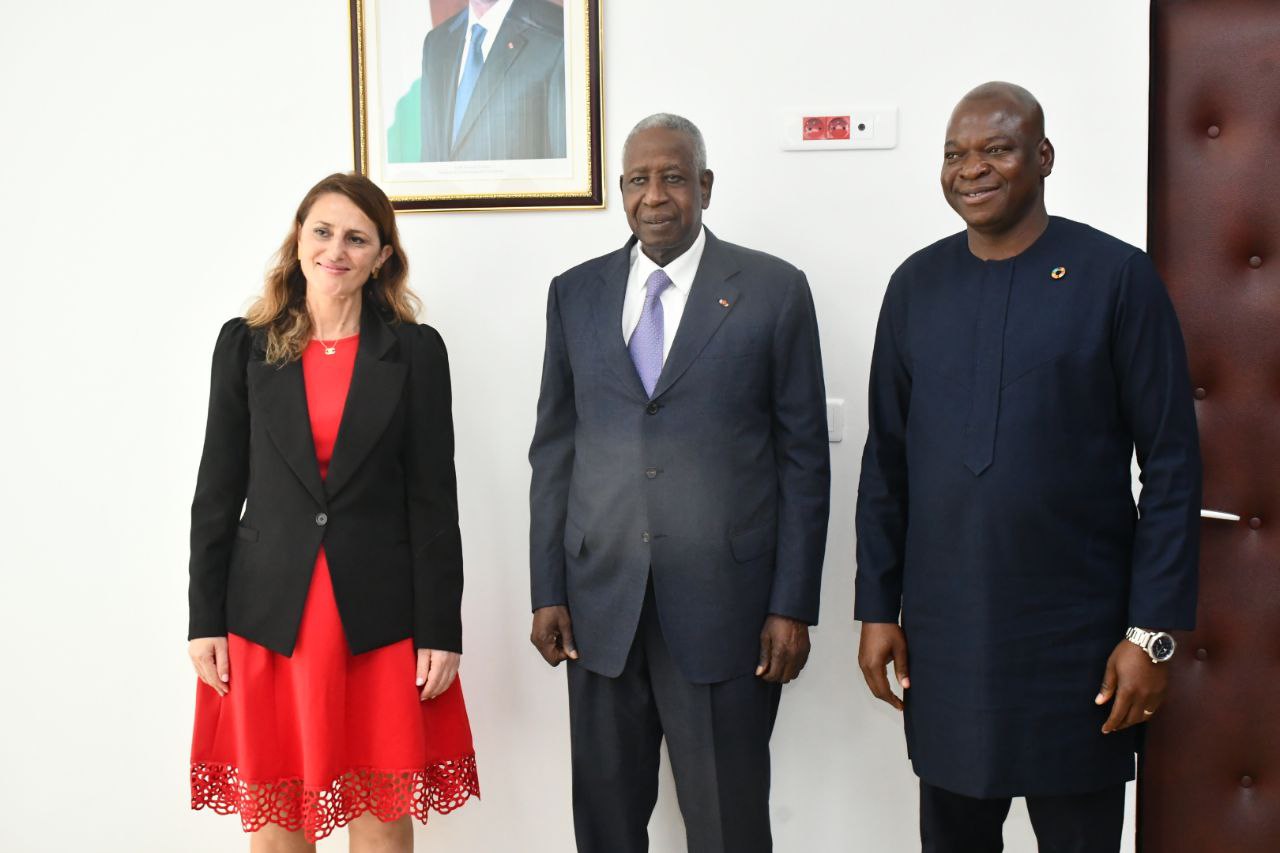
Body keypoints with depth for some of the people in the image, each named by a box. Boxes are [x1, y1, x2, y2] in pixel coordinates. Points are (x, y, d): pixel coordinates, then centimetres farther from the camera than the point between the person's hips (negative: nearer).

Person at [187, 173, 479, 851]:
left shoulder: (415, 351, 1)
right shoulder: (245, 344, 4)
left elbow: (434, 500, -1)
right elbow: (217, 491, 5)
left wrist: (439, 631, -4)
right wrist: (205, 618, 1)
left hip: (380, 617, -1)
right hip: (267, 616, 1)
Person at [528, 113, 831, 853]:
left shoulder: (775, 289, 0)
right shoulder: (575, 293, 9)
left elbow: (804, 458, -1)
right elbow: (553, 450, 10)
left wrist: (793, 605, -4)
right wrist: (547, 592, 6)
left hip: (724, 606, -2)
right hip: (599, 603, 3)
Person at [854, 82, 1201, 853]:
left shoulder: (1118, 277, -6)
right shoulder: (916, 284, 5)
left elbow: (1172, 464, -6)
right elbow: (886, 462, 7)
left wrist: (1153, 630, -10)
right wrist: (877, 607, 5)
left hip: (1076, 633, -3)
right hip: (941, 633, 3)